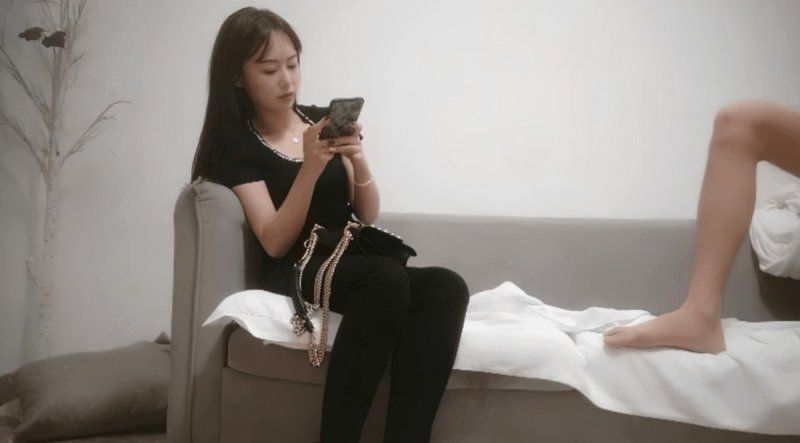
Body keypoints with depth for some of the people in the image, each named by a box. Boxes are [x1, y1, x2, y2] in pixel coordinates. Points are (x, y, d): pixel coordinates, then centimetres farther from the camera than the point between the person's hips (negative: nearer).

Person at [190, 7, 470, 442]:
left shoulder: (326, 120, 14)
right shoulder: (237, 144, 1)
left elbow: (368, 216, 13)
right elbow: (275, 243, -10)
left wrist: (358, 160, -7)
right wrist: (311, 167, -21)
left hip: (356, 262, 5)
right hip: (296, 272, -5)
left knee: (446, 287, -28)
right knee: (387, 277, -37)